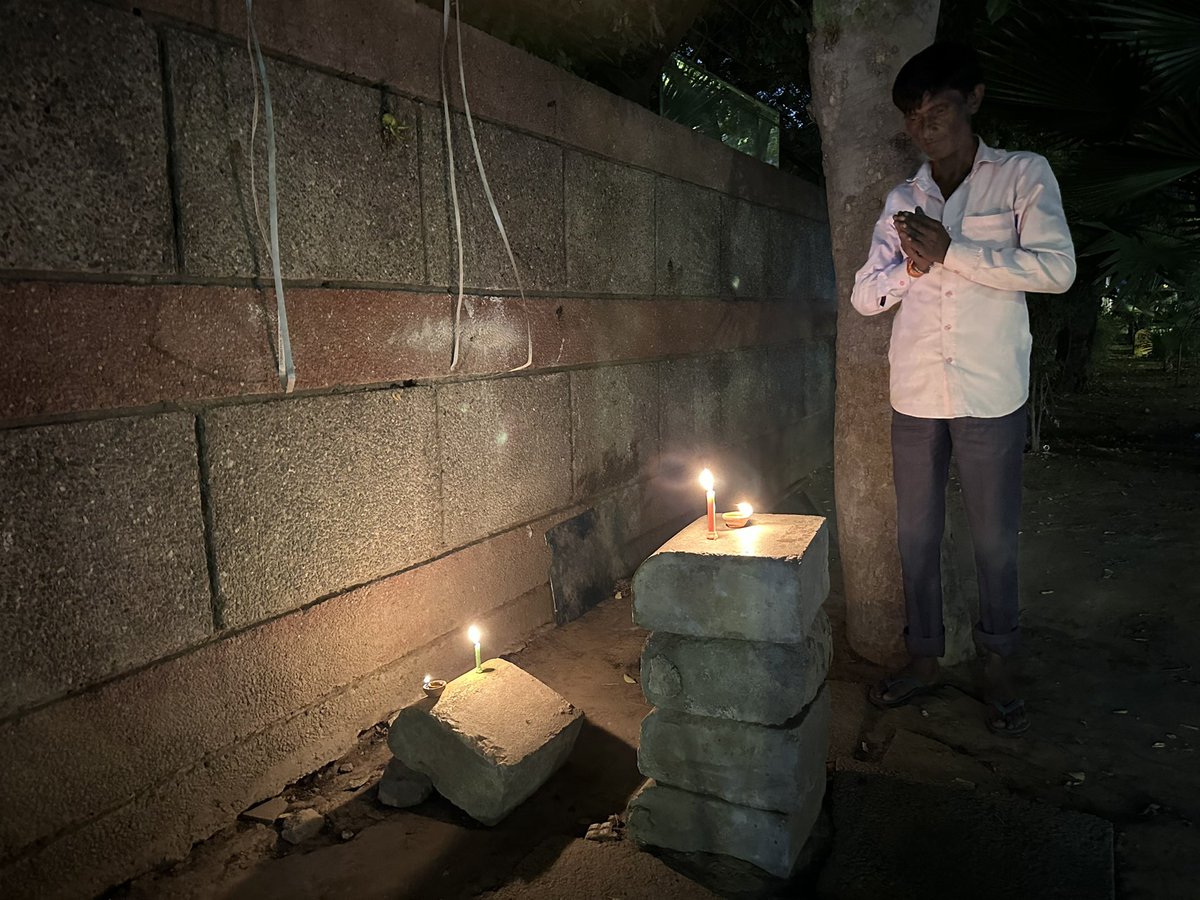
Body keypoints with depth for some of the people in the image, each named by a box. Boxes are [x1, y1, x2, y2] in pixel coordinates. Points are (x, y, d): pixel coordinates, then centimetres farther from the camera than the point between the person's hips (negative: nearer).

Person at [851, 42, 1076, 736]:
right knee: (916, 534, 10)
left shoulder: (1024, 175, 2)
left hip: (991, 394, -3)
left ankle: (1000, 669, 22)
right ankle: (925, 659, 25)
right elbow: (866, 295, 8)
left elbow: (1057, 268, -12)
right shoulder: (902, 201, 12)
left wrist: (950, 250, -16)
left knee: (996, 538, 5)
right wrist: (912, 267, -11)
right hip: (915, 394, 4)